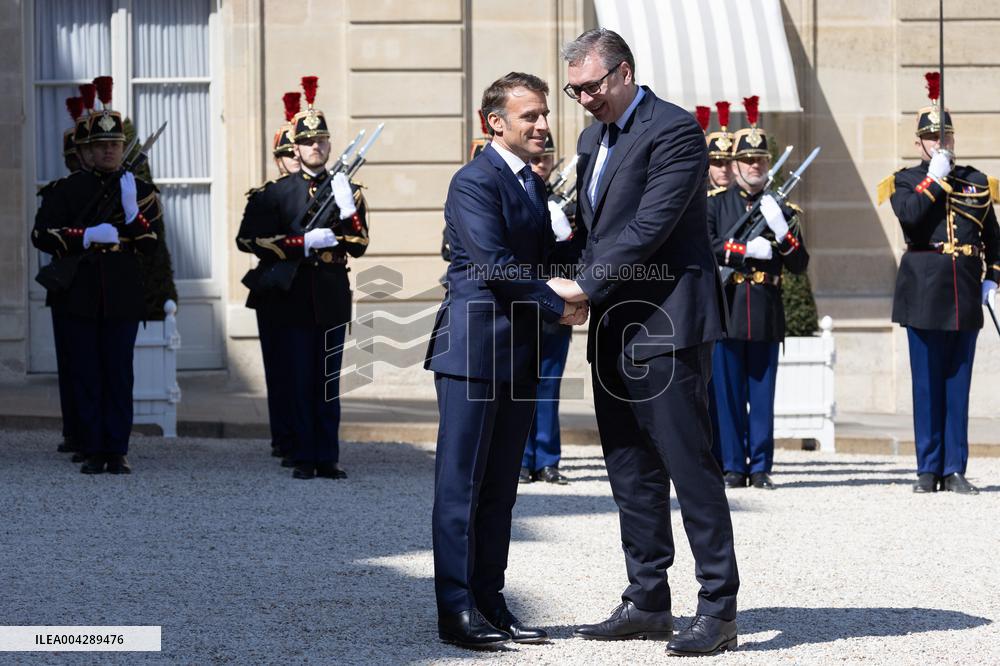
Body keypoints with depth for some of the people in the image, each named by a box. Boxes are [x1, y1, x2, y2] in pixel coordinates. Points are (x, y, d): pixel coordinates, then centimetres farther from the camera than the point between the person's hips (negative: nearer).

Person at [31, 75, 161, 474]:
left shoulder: (140, 190, 8)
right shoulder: (69, 188, 6)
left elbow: (151, 244, 2)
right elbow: (42, 234, 0)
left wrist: (132, 212, -14)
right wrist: (88, 236, -11)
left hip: (122, 297, 0)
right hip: (79, 295, 0)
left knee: (119, 374, 0)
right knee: (86, 375, 1)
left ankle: (118, 452, 4)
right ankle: (93, 452, 5)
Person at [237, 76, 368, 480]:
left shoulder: (347, 191, 9)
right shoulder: (275, 193, 4)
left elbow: (359, 245, 1)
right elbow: (249, 238, -8)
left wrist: (347, 208, -16)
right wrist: (306, 243, -13)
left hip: (331, 298, 1)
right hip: (291, 296, -1)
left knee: (328, 381, 3)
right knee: (298, 381, 1)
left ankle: (328, 459, 6)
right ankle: (304, 458, 5)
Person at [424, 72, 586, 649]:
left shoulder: (535, 185, 18)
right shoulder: (475, 183, -10)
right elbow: (496, 265, -19)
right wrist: (558, 308, -13)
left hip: (520, 353, 9)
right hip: (474, 349, -9)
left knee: (500, 487, 10)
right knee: (462, 483, -5)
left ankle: (490, 602, 14)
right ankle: (457, 609, -4)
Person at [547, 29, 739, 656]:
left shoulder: (674, 130, -11)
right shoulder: (593, 140, 17)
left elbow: (650, 228, -18)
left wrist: (584, 286, -17)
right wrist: (585, 295, 7)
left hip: (667, 323, -9)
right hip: (615, 330, 9)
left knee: (689, 463, -9)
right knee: (632, 470, 10)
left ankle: (719, 609, -6)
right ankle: (648, 603, 16)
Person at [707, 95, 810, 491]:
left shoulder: (781, 208, 12)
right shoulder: (715, 204, 6)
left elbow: (800, 264, 6)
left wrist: (781, 229, -10)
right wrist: (748, 250, -13)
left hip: (767, 313, 2)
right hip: (727, 308, -2)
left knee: (763, 395, 3)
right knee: (729, 394, 1)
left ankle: (760, 468, 7)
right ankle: (733, 468, 5)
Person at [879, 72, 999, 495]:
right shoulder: (906, 181, 3)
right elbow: (909, 214, -18)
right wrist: (935, 178, -12)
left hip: (965, 294, 3)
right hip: (925, 291, -3)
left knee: (958, 383, 4)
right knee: (928, 384, 0)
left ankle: (955, 470, 6)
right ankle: (929, 470, 5)